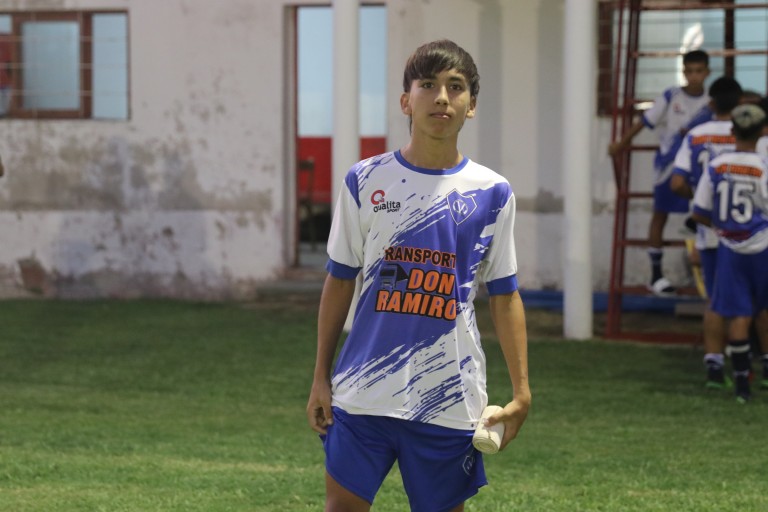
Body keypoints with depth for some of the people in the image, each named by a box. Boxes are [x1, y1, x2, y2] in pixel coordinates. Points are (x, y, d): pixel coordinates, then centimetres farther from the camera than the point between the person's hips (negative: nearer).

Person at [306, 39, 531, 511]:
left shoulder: (492, 193, 2)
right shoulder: (366, 181, 2)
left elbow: (504, 296, 6)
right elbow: (339, 281, 7)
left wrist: (521, 391, 1)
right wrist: (321, 378, 5)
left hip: (449, 398, 0)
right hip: (363, 392, 0)